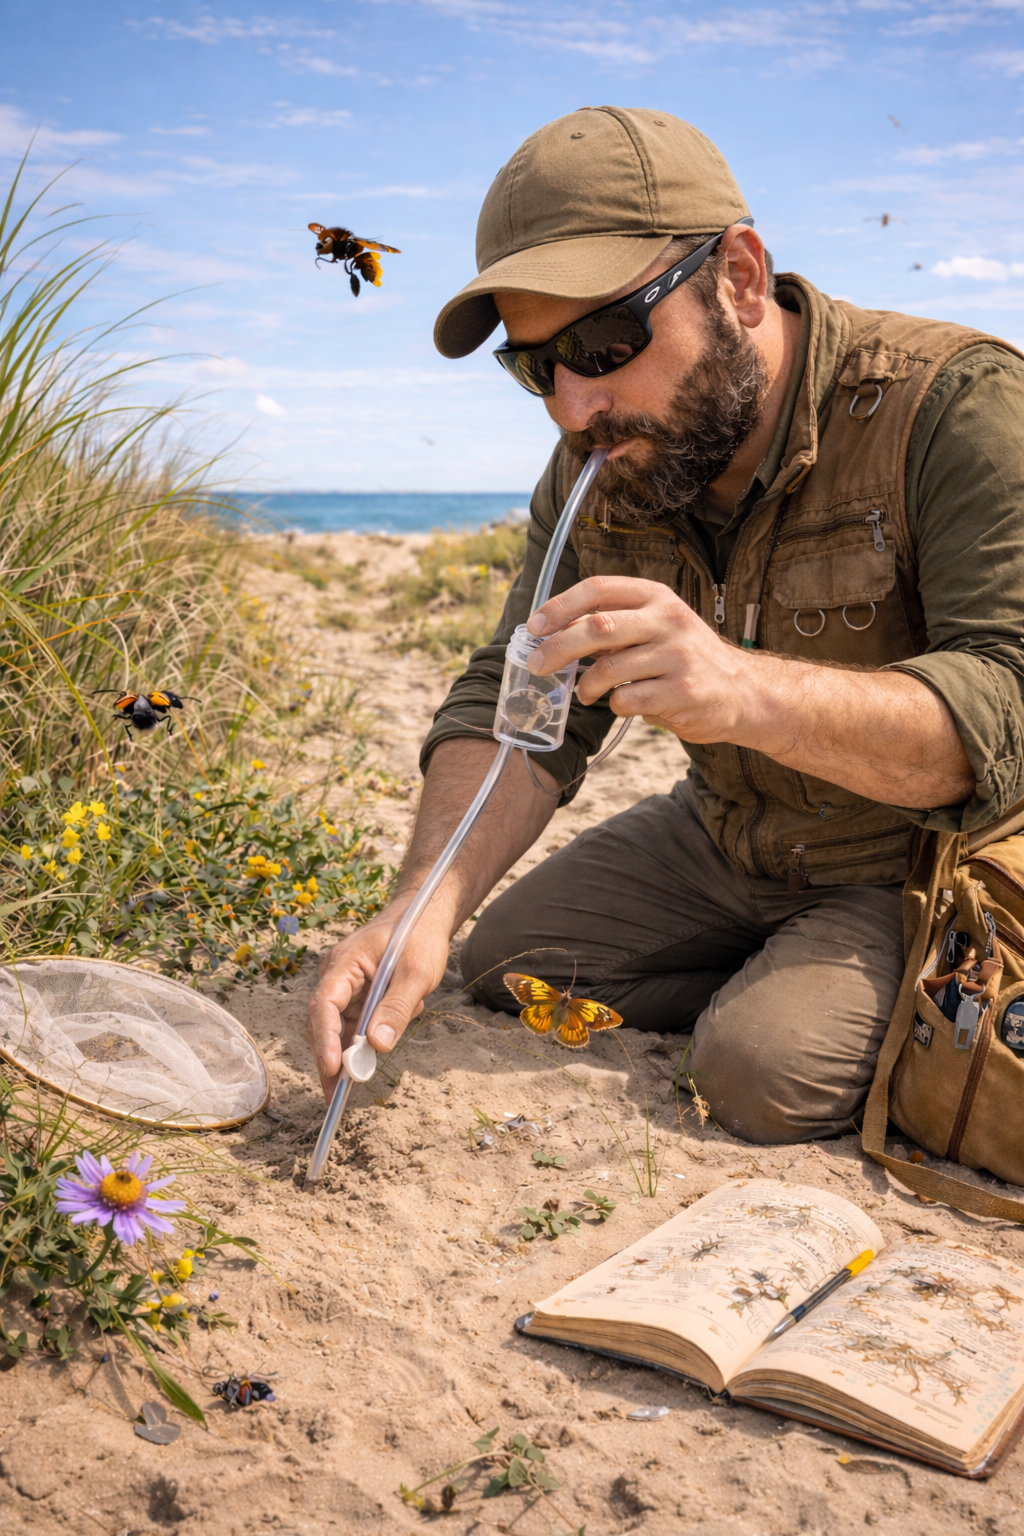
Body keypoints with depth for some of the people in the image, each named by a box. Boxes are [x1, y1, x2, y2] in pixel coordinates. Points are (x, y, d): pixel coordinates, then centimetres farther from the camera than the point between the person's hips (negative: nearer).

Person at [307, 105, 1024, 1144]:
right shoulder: (595, 467, -7)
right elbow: (515, 706, -11)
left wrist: (743, 688, -51)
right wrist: (427, 904, -31)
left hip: (929, 855, -5)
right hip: (723, 839, 6)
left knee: (767, 1071, -26)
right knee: (501, 962, 3)